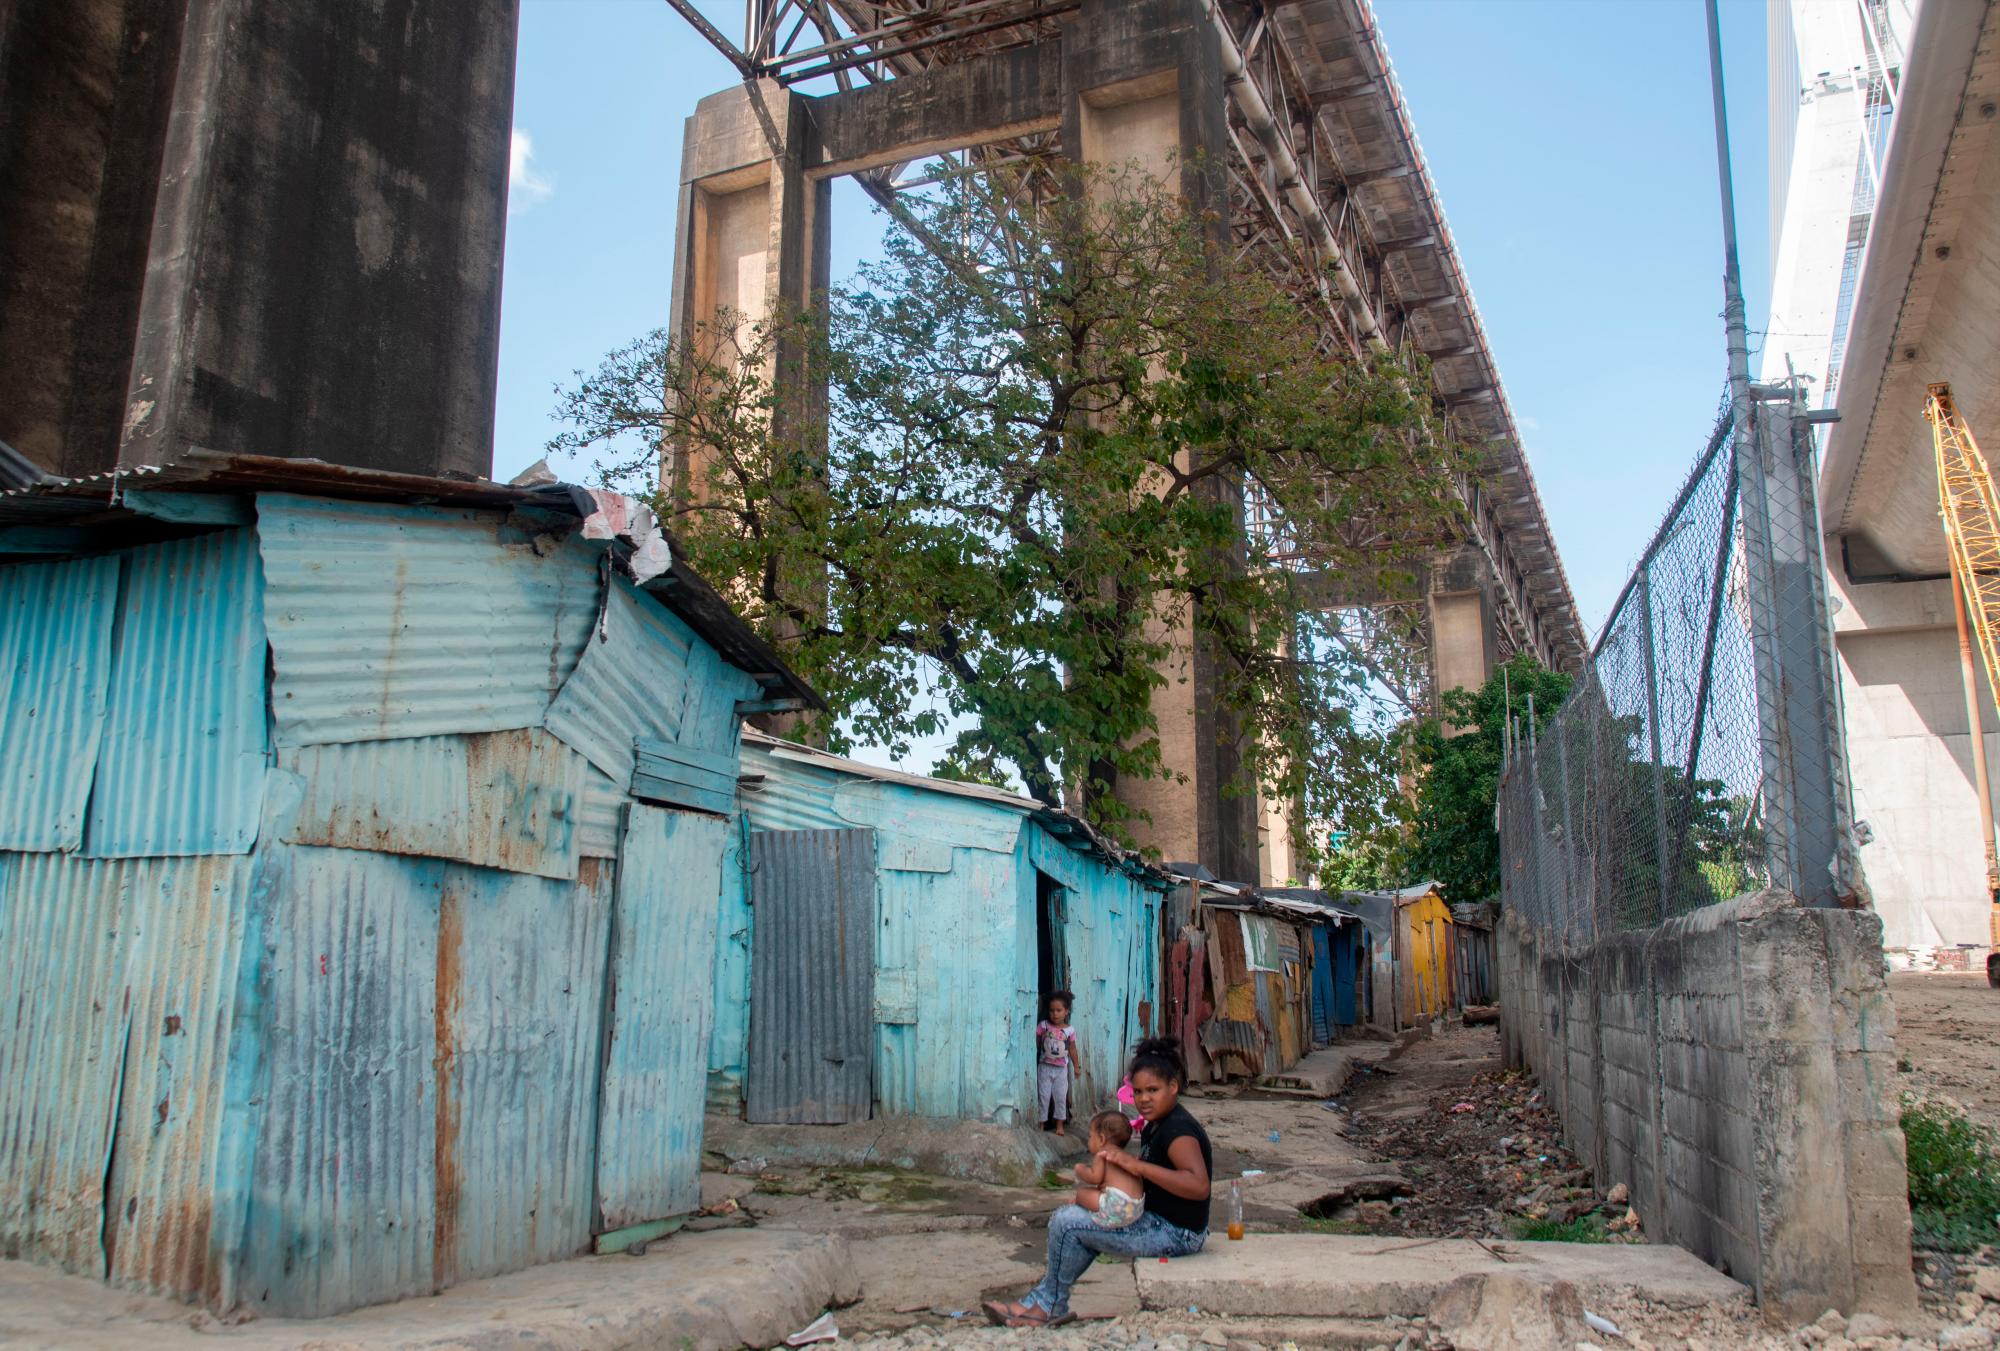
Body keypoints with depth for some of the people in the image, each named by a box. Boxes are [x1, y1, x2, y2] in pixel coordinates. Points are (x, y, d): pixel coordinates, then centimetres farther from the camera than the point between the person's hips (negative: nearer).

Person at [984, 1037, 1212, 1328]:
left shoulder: (1178, 1130, -21)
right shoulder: (1155, 1125, 11)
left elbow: (1199, 1186, -35)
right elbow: (1144, 1183, 18)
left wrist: (1138, 1165, -34)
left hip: (1177, 1234, -11)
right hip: (1158, 1220, 11)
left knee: (1066, 1222, -11)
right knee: (1079, 1218, 22)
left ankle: (1052, 1307, 10)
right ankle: (1040, 1302, 19)